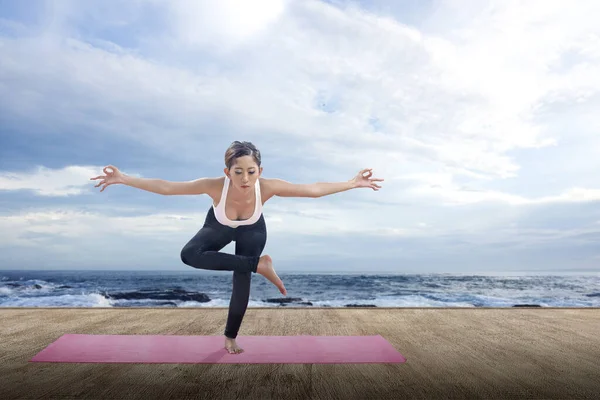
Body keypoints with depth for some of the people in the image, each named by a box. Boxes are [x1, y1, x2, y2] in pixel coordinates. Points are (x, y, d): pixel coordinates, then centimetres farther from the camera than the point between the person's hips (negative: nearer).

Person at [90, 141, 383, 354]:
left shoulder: (267, 187, -41)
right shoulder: (215, 185, -42)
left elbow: (314, 189, -33)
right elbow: (165, 187, -33)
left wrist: (353, 183, -33)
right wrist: (124, 179, -36)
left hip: (252, 232, 0)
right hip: (219, 227, 0)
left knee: (242, 282, 3)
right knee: (189, 255, -28)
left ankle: (231, 337, 31)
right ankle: (259, 265, -17)